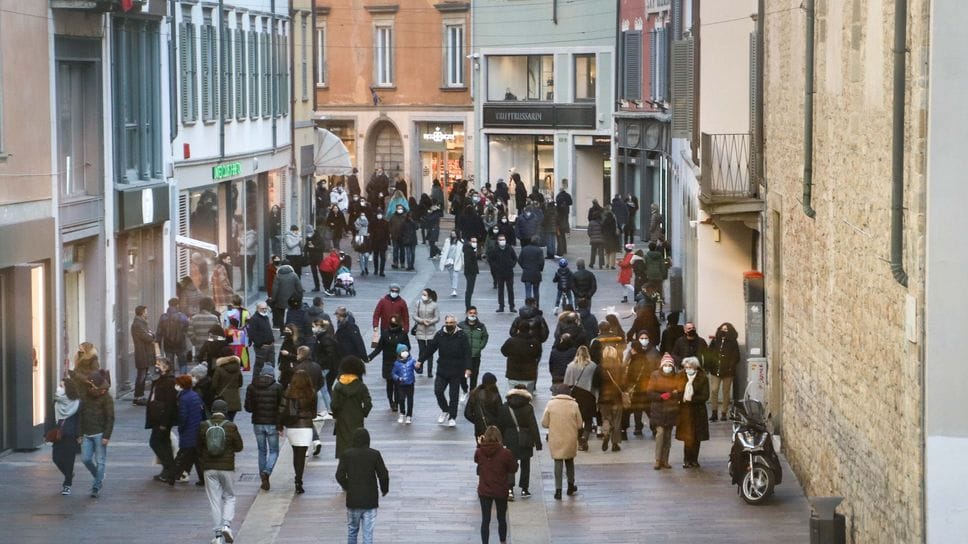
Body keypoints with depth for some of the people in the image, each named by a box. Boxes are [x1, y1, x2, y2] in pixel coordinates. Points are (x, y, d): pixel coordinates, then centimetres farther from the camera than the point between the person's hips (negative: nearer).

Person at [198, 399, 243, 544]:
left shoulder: (203, 427, -6)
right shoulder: (231, 427, -9)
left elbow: (199, 447, 3)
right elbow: (239, 447, -1)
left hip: (209, 469, 1)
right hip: (227, 468, -1)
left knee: (215, 501, 6)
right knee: (229, 497, 16)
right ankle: (226, 525, -5)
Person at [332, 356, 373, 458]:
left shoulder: (338, 386, -6)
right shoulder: (361, 387, -7)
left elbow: (335, 405, -9)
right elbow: (368, 404, -11)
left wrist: (335, 415, 8)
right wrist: (363, 414, 6)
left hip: (342, 422, 0)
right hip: (357, 423, 0)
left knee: (343, 446, 6)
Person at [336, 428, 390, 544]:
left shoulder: (346, 455, -4)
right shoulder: (375, 454, -6)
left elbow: (340, 475, -5)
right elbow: (383, 475, -5)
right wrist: (384, 489, 14)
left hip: (353, 500, 1)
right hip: (370, 500, -1)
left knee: (352, 531, 16)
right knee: (368, 533, 1)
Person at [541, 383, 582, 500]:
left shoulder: (551, 404, -8)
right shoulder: (574, 405, -6)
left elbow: (544, 423, -4)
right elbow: (579, 425, -3)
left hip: (555, 440, -1)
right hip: (570, 439, 1)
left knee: (558, 463, 5)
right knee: (570, 461, 20)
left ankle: (558, 490, -1)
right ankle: (571, 487, 33)